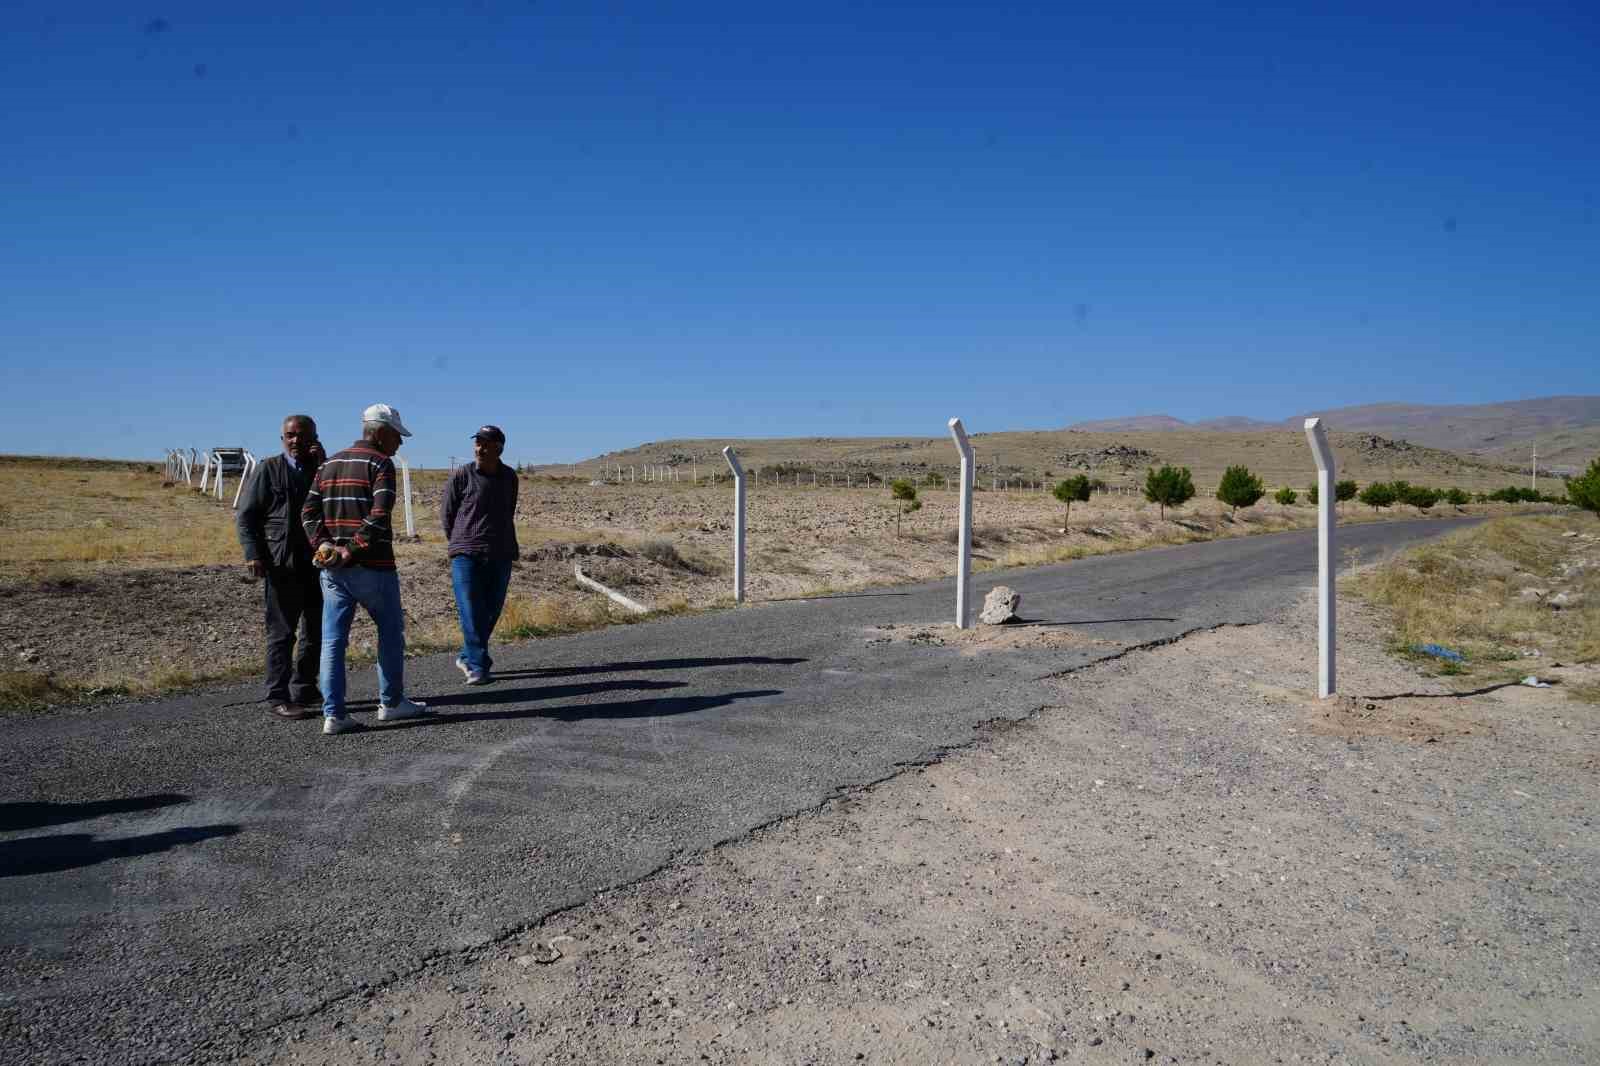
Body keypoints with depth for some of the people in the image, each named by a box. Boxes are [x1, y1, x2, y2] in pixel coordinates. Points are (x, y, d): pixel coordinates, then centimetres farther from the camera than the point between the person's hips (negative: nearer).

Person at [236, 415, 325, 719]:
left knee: (318, 631, 12)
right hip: (282, 565, -5)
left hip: (318, 563, 5)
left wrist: (323, 464, -11)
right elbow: (246, 515, -3)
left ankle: (304, 690, 26)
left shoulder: (322, 469, 11)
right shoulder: (269, 469, 0)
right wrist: (253, 554, -14)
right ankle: (278, 697, 6)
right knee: (282, 632, 0)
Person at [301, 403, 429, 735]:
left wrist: (323, 545, -4)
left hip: (332, 569, 6)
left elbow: (309, 511, 6)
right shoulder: (380, 463, -7)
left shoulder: (329, 465, 14)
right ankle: (391, 703, 21)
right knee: (391, 632, 12)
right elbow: (379, 515, -21)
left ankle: (333, 715, 3)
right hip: (373, 567, -6)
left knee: (333, 640, 5)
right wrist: (352, 550, -16)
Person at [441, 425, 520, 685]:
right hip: (467, 556, -4)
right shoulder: (460, 476, -4)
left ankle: (467, 657, 25)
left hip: (501, 556, 4)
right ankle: (478, 666, -4)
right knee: (471, 613, -9)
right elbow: (446, 514, 6)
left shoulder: (509, 477, 8)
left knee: (491, 612, 8)